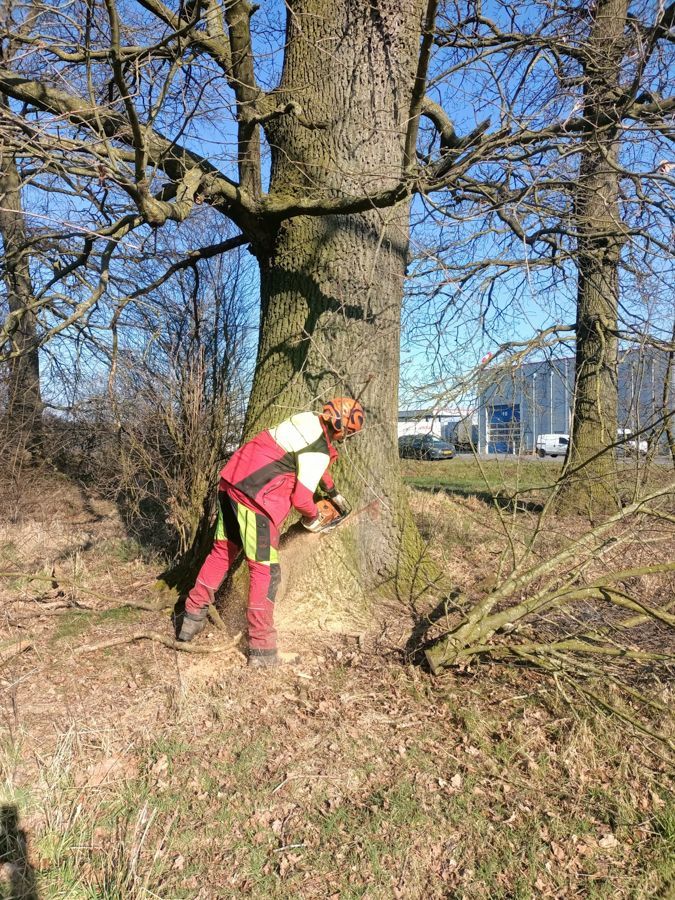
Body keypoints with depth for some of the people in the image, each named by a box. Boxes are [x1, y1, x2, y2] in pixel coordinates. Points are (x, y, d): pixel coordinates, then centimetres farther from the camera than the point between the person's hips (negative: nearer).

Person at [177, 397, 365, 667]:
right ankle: (261, 649, 5)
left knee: (222, 552, 21)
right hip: (256, 500, -9)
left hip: (231, 483, 9)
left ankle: (193, 617, 29)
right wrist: (313, 518, 13)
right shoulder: (319, 451, -12)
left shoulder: (307, 421, 14)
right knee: (266, 571, 0)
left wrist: (334, 493, 39)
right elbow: (301, 497, -9)